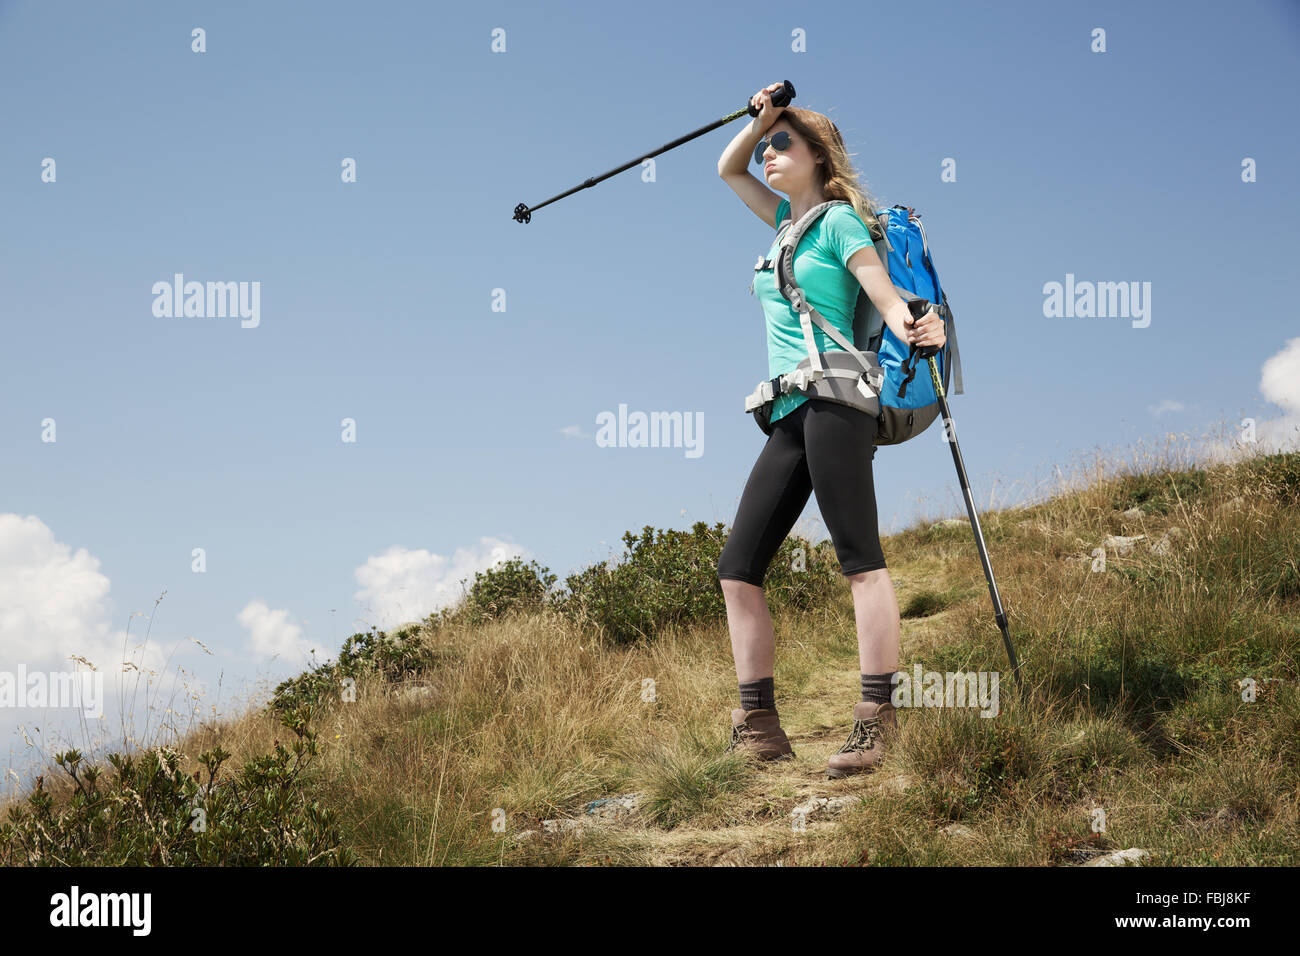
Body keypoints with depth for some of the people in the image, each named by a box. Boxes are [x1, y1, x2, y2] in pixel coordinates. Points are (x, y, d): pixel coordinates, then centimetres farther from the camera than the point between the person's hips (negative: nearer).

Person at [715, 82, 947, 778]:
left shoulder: (838, 219, 3)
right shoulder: (789, 219, 25)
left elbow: (887, 296, -8)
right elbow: (728, 170, 36)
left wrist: (913, 329, -31)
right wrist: (759, 119, 17)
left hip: (833, 396, -9)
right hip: (788, 416, 9)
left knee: (859, 556, -16)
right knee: (738, 565, 2)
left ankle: (875, 719, -22)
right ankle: (758, 724, 2)